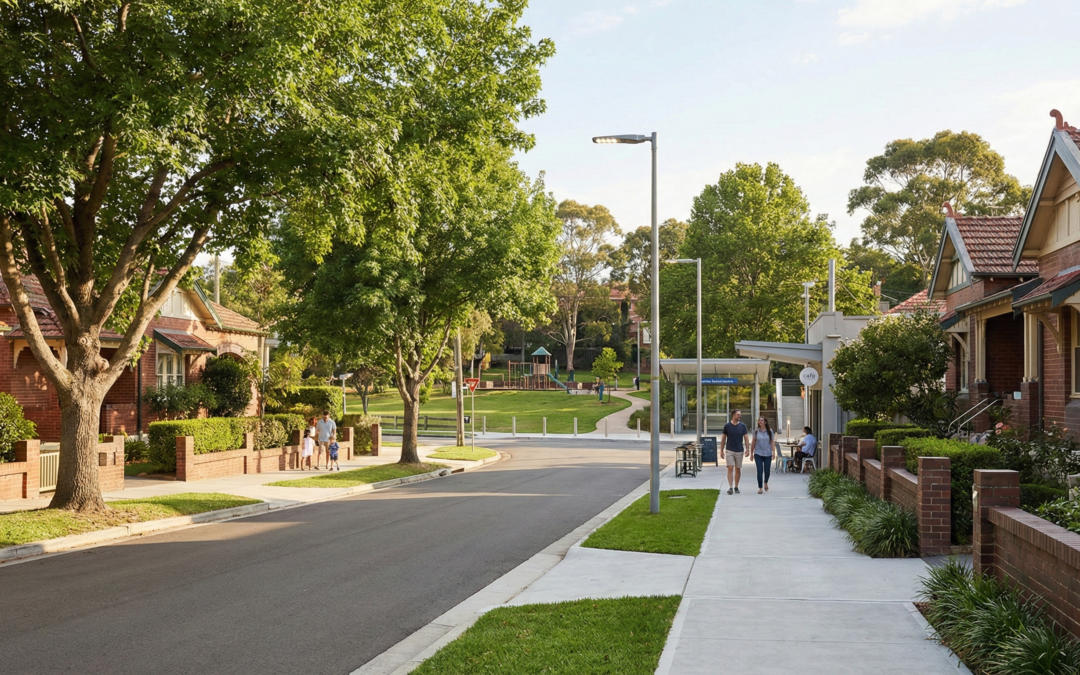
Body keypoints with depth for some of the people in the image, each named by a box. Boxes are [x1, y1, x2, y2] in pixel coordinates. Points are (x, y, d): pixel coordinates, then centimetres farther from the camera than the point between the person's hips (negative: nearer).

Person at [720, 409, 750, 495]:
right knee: (730, 468, -12)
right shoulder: (727, 426, -1)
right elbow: (723, 439, 5)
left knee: (738, 469, 8)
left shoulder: (742, 426, 2)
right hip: (729, 450, -2)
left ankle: (736, 487, 20)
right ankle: (730, 487, -14)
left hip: (739, 451, 2)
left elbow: (746, 438, 3)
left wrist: (747, 449, -8)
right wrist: (721, 450, 3)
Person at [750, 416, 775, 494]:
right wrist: (751, 453, 8)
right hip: (758, 454, 0)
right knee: (760, 471, -6)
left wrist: (774, 452, -7)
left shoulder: (770, 431, 2)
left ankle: (765, 483, 35)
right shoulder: (756, 431, 3)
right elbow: (753, 442, 8)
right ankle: (760, 488, 1)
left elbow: (772, 442, 3)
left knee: (767, 470, 5)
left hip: (767, 454, 0)